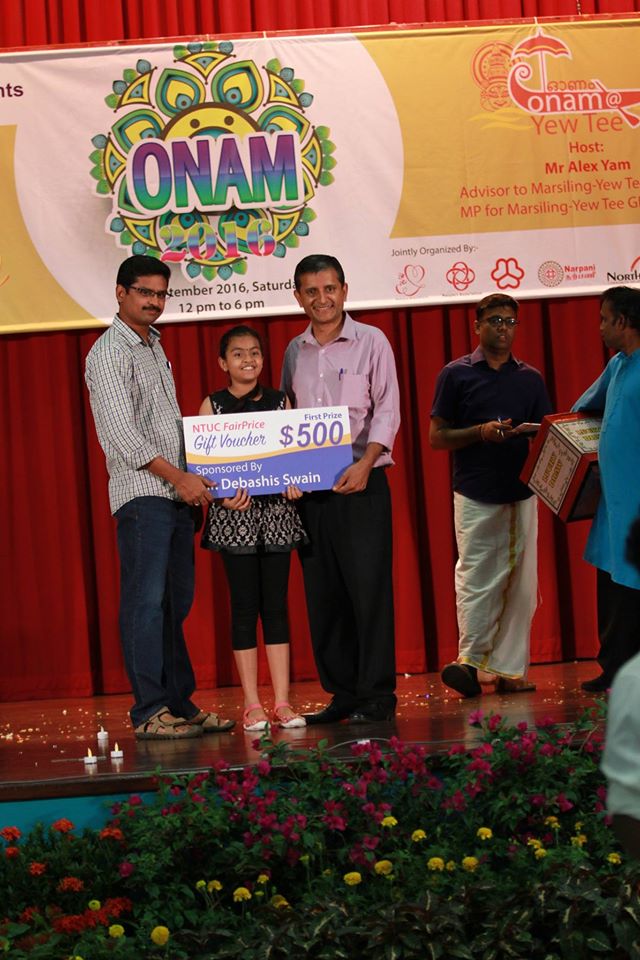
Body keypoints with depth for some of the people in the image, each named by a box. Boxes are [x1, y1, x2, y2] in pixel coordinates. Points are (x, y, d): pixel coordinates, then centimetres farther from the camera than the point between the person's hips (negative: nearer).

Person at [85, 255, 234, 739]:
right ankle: (150, 713, -9)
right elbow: (122, 431, -15)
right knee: (147, 603, -10)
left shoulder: (154, 346, 20)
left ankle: (180, 704, 13)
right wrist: (178, 477, -17)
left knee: (175, 603, 9)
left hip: (178, 493, 9)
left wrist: (190, 479, 15)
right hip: (142, 494, -9)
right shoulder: (109, 353, -7)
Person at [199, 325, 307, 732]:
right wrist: (223, 495, -18)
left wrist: (294, 482, -10)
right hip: (234, 513, -2)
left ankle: (283, 702, 5)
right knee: (245, 606, 0)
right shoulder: (213, 405, 3)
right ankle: (252, 704, 5)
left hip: (276, 511, 2)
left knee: (276, 604, 2)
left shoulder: (280, 401, 9)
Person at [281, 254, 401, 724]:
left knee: (368, 586, -6)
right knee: (322, 592, 6)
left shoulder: (371, 341, 1)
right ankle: (342, 692, 13)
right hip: (308, 486, 5)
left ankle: (377, 694, -1)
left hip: (360, 481, -5)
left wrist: (365, 464, -19)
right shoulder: (294, 352, 13)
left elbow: (387, 410, -5)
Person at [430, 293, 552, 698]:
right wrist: (481, 432, -14)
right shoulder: (457, 374, 3)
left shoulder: (530, 378, 13)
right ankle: (470, 660, 4)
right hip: (476, 494, -3)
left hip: (522, 493, 3)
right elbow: (437, 437, 1)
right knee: (477, 581, -6)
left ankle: (509, 669, 5)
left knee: (521, 584, 1)